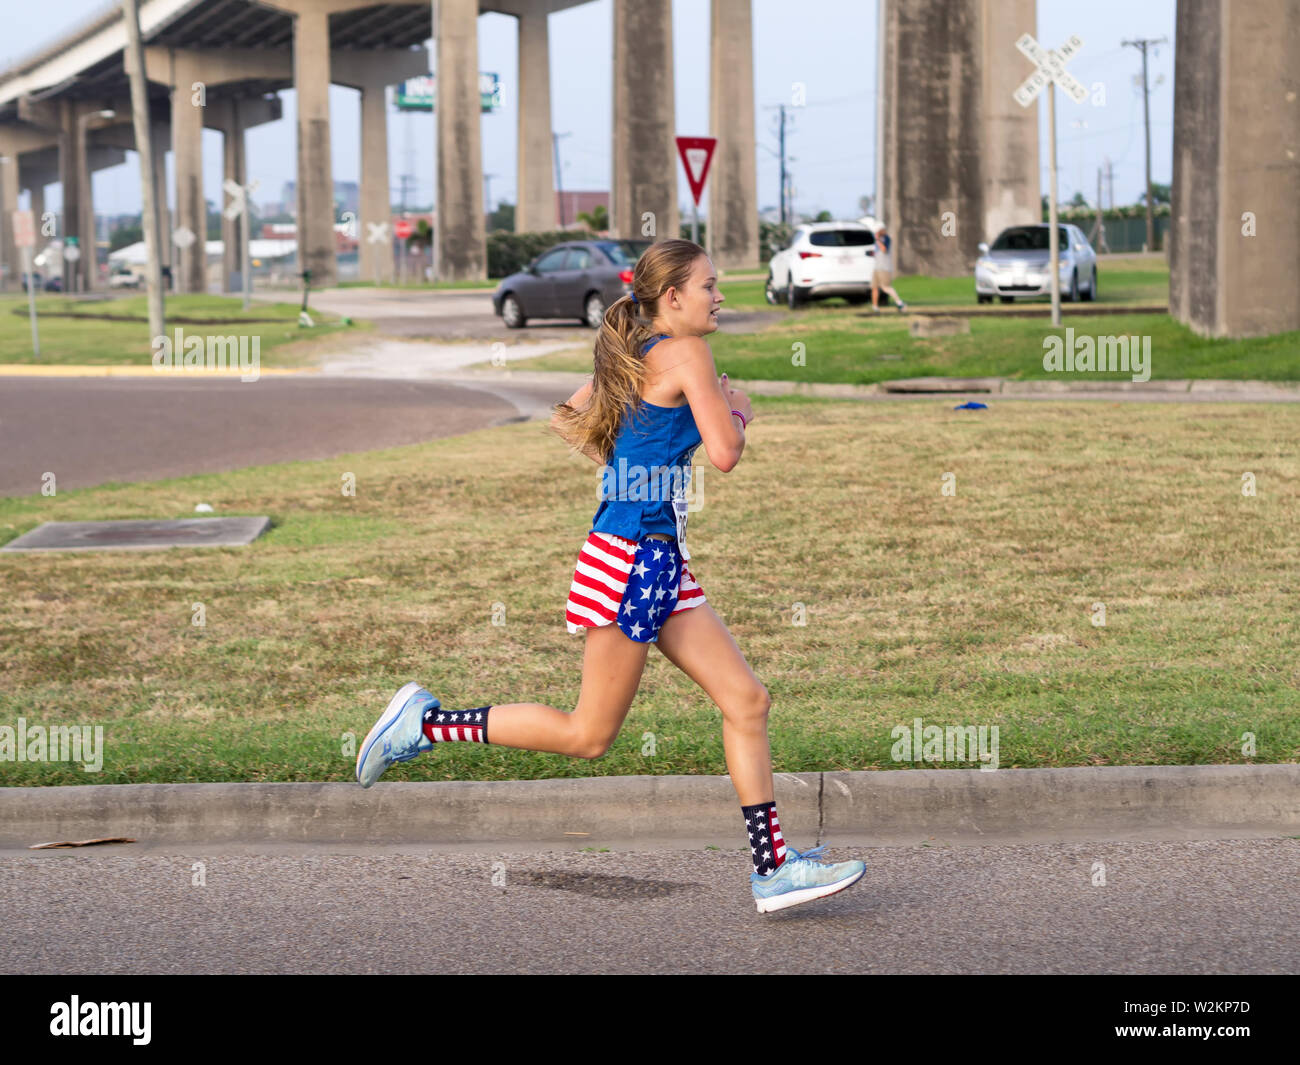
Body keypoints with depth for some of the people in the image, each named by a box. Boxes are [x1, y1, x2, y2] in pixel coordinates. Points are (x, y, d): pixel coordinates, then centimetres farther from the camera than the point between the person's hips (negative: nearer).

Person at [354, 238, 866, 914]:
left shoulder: (630, 357, 14)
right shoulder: (686, 354, -12)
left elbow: (564, 418, 22)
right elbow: (724, 454, -16)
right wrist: (737, 414, 3)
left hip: (662, 563, 10)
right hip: (632, 556, -10)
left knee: (746, 700, 6)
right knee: (589, 734, -1)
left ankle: (773, 867, 7)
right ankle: (428, 722, 5)